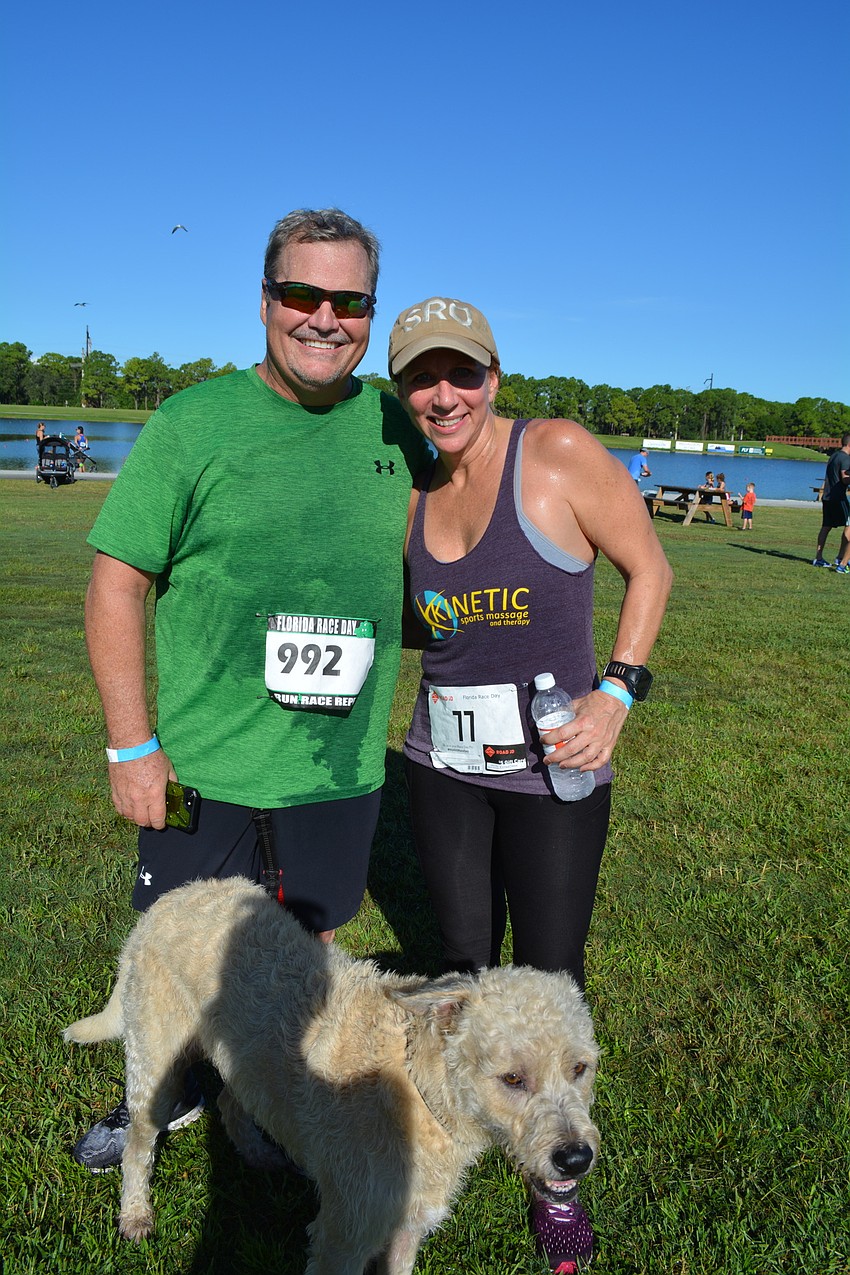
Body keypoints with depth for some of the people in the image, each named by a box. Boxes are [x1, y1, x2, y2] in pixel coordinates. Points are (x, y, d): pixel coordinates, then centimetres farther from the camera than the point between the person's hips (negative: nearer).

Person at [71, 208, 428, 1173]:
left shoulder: (395, 429, 1)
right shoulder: (194, 421, -8)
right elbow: (116, 583, -7)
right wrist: (130, 744, -10)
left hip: (343, 762, 3)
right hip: (206, 759, -2)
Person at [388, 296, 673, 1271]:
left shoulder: (560, 452, -13)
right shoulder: (415, 495, 4)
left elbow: (649, 570, -6)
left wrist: (615, 696, -14)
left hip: (552, 770, -4)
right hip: (443, 763, 4)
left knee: (550, 982, 5)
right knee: (463, 955, 17)